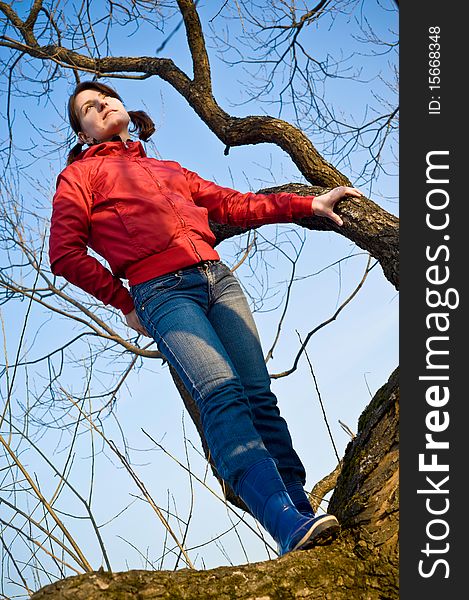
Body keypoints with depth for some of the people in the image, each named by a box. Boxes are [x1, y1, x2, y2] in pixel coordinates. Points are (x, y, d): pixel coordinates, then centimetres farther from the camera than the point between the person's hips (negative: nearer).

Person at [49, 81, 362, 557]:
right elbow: (65, 254, 6)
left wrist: (308, 204, 23)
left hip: (217, 277, 6)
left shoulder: (169, 170, 33)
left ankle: (302, 512, -10)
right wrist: (125, 303, 5)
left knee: (258, 394, -10)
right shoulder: (81, 174, 17)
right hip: (162, 290, -6)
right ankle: (288, 524, -38)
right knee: (221, 392, -26)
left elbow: (235, 205, 30)